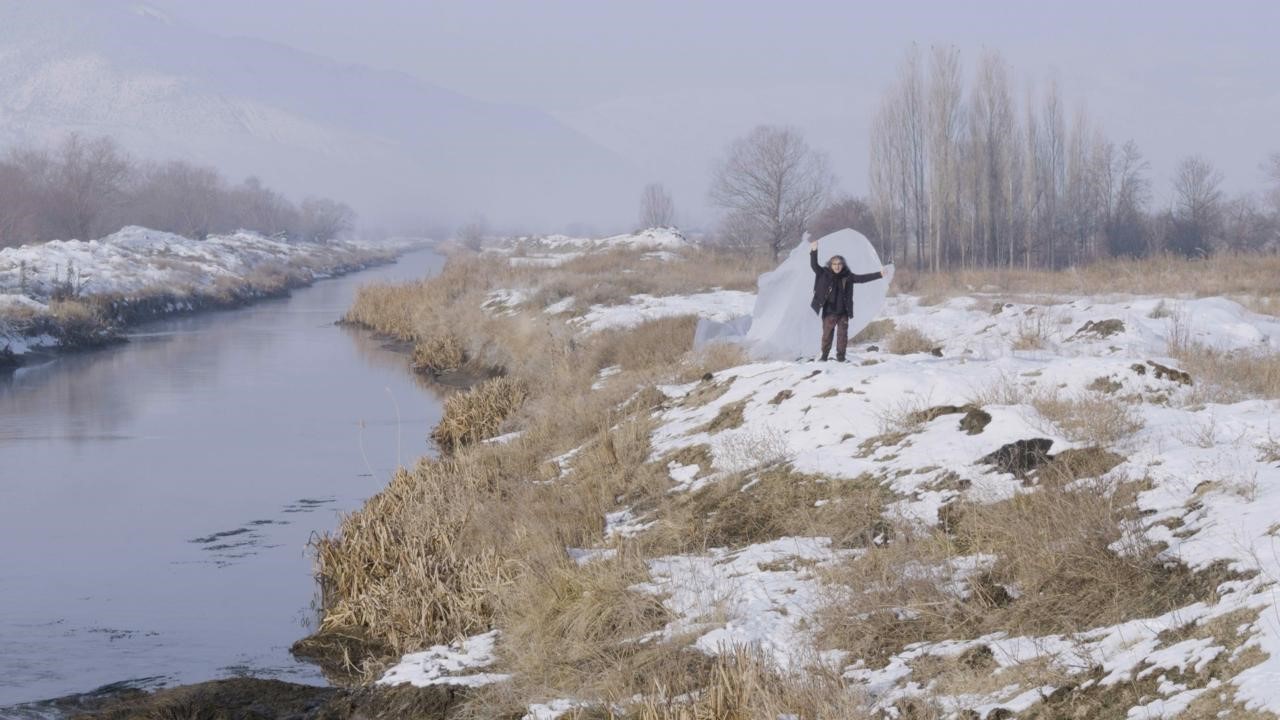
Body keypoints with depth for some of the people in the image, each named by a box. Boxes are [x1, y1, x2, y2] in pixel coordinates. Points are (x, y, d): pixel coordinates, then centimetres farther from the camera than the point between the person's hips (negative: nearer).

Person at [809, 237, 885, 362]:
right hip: (829, 312, -2)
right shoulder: (824, 274, -2)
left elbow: (862, 278, 8)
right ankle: (824, 355, 15)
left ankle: (841, 356, 14)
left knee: (842, 335, 4)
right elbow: (814, 265, -11)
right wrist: (814, 251, -24)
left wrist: (879, 275, 5)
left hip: (843, 313, 2)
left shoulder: (847, 276, 5)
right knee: (827, 334, 3)